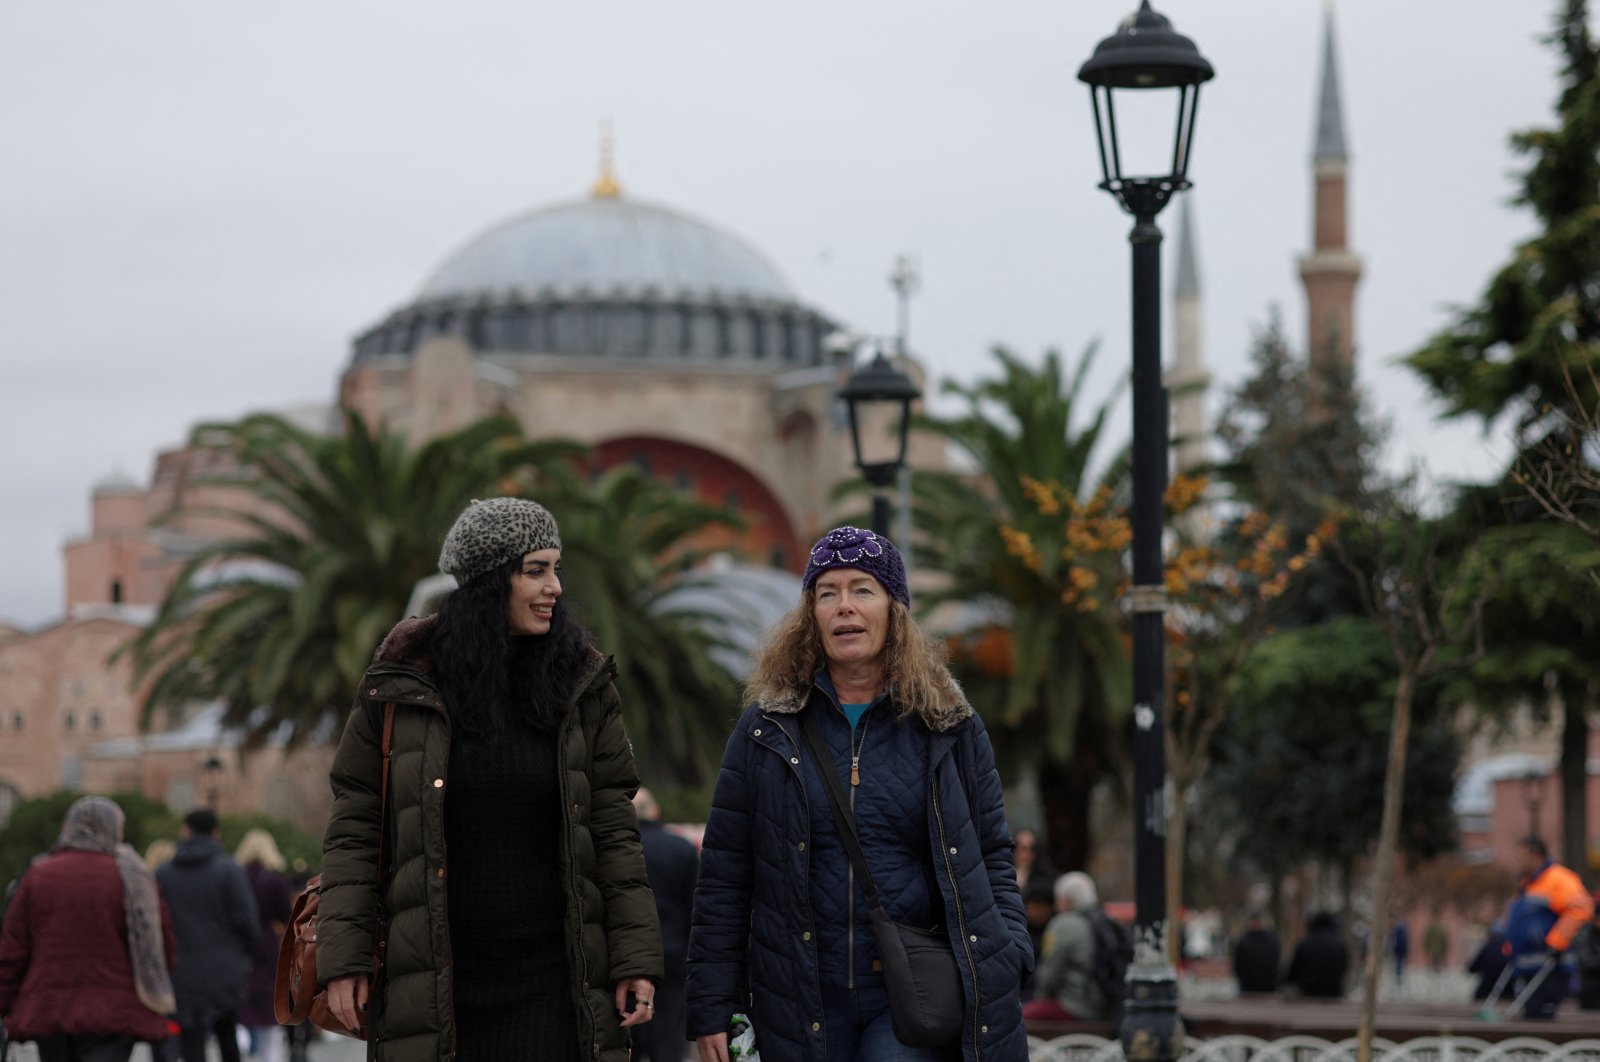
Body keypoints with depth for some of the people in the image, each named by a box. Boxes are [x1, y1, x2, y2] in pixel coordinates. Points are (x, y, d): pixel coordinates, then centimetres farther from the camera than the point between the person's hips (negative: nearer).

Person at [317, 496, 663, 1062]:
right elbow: (352, 829, 3)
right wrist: (343, 958, -4)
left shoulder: (581, 686, 6)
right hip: (435, 983, -1)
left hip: (553, 977, 1)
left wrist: (636, 958, -1)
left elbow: (613, 829, 6)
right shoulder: (402, 685, 2)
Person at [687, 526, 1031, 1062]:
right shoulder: (767, 729, 5)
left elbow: (991, 855, 11)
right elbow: (723, 875, 4)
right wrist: (712, 1008, -1)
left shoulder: (950, 727, 7)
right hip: (802, 1006, 1)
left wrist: (1008, 954, -5)